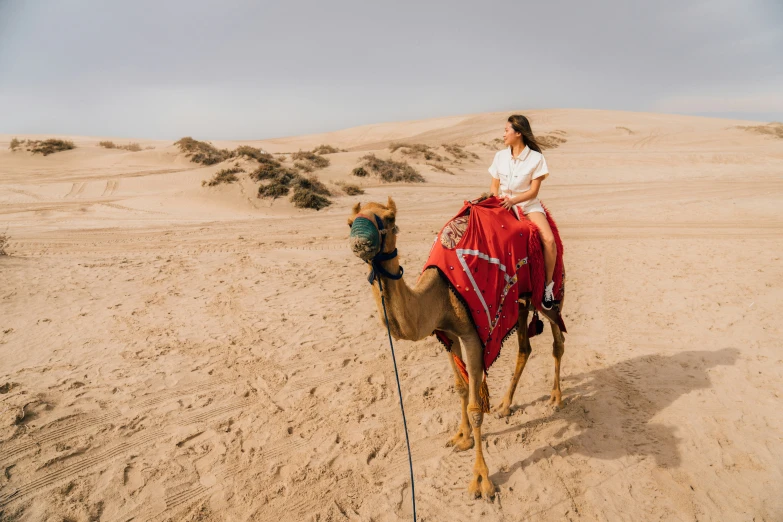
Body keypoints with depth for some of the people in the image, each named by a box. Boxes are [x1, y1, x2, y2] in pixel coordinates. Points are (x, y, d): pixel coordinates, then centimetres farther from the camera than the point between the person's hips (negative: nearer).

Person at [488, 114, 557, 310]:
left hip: (528, 204, -3)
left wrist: (513, 200, -22)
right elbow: (494, 186, 9)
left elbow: (533, 191, -7)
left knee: (549, 240, -27)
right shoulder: (500, 156, 5)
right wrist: (497, 202, -11)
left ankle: (548, 284, -8)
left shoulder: (536, 158, -5)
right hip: (503, 204, 3)